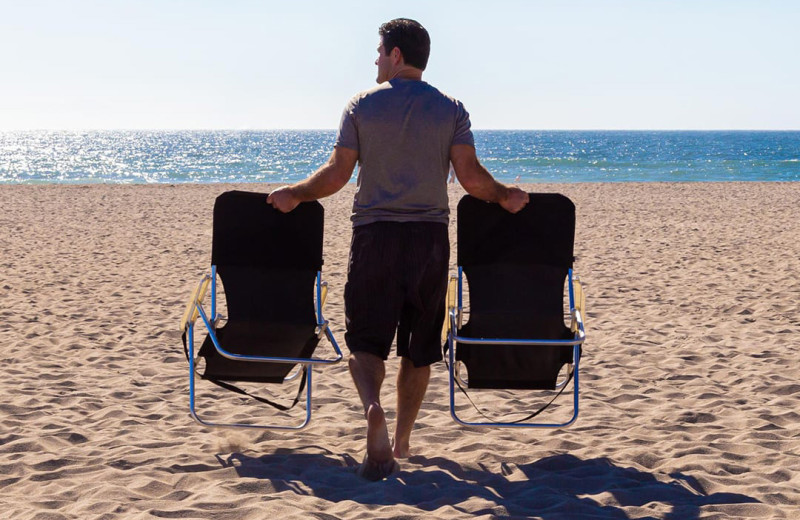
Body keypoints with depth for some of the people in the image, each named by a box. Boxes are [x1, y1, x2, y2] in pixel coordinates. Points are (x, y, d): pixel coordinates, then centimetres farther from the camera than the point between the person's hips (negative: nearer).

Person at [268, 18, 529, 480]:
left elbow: (337, 174, -2)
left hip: (375, 234, -1)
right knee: (419, 344, 13)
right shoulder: (450, 109, 3)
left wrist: (294, 195, 14)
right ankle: (402, 441, 21)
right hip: (430, 236, 2)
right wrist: (505, 197, 14)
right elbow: (471, 177, -5)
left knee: (366, 337, 4)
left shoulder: (362, 106, 1)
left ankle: (373, 407, -25)